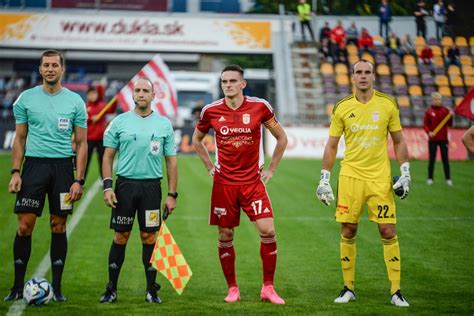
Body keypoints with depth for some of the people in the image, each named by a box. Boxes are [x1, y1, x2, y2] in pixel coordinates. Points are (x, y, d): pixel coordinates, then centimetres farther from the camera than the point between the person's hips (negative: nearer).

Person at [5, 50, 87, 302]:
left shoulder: (75, 101, 3)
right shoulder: (26, 98, 5)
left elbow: (81, 144, 5)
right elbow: (20, 139, 9)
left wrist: (79, 180, -3)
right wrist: (15, 172, -1)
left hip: (62, 167, 0)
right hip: (34, 165, 0)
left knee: (58, 227, 4)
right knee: (24, 226, -4)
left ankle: (57, 287, 12)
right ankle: (18, 286, 5)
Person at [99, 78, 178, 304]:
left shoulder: (164, 124, 6)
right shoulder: (119, 122, 4)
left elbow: (171, 161, 7)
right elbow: (108, 156, 5)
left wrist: (172, 194, 2)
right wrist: (107, 186, -6)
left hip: (152, 186, 0)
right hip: (125, 184, 0)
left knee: (149, 237, 2)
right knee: (120, 236, 1)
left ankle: (152, 289, 11)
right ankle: (111, 289, 8)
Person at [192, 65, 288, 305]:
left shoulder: (259, 106, -3)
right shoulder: (211, 111, -1)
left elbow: (281, 138, 9)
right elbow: (197, 139, 18)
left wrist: (270, 169, 5)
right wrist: (210, 167, 10)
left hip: (253, 181, -1)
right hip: (224, 183, 1)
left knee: (267, 231, -11)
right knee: (225, 237, 3)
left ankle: (268, 288, 2)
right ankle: (232, 289, 18)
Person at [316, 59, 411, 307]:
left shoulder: (388, 105, 1)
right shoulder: (342, 108, 2)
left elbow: (399, 141, 8)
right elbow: (331, 145, 7)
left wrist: (405, 173, 1)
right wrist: (324, 179, 3)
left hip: (380, 178, -1)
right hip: (350, 176, 1)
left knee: (388, 232, -4)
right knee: (347, 232, 3)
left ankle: (396, 291, 4)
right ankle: (348, 288, 15)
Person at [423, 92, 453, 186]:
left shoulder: (445, 110, 4)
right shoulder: (429, 111, -1)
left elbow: (449, 123, 5)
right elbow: (425, 124, -1)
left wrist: (451, 116, -13)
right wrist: (428, 132, -19)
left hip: (443, 138, 1)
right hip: (432, 139, -1)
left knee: (445, 159, 2)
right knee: (432, 159, 3)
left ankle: (448, 179, 5)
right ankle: (430, 178, 10)